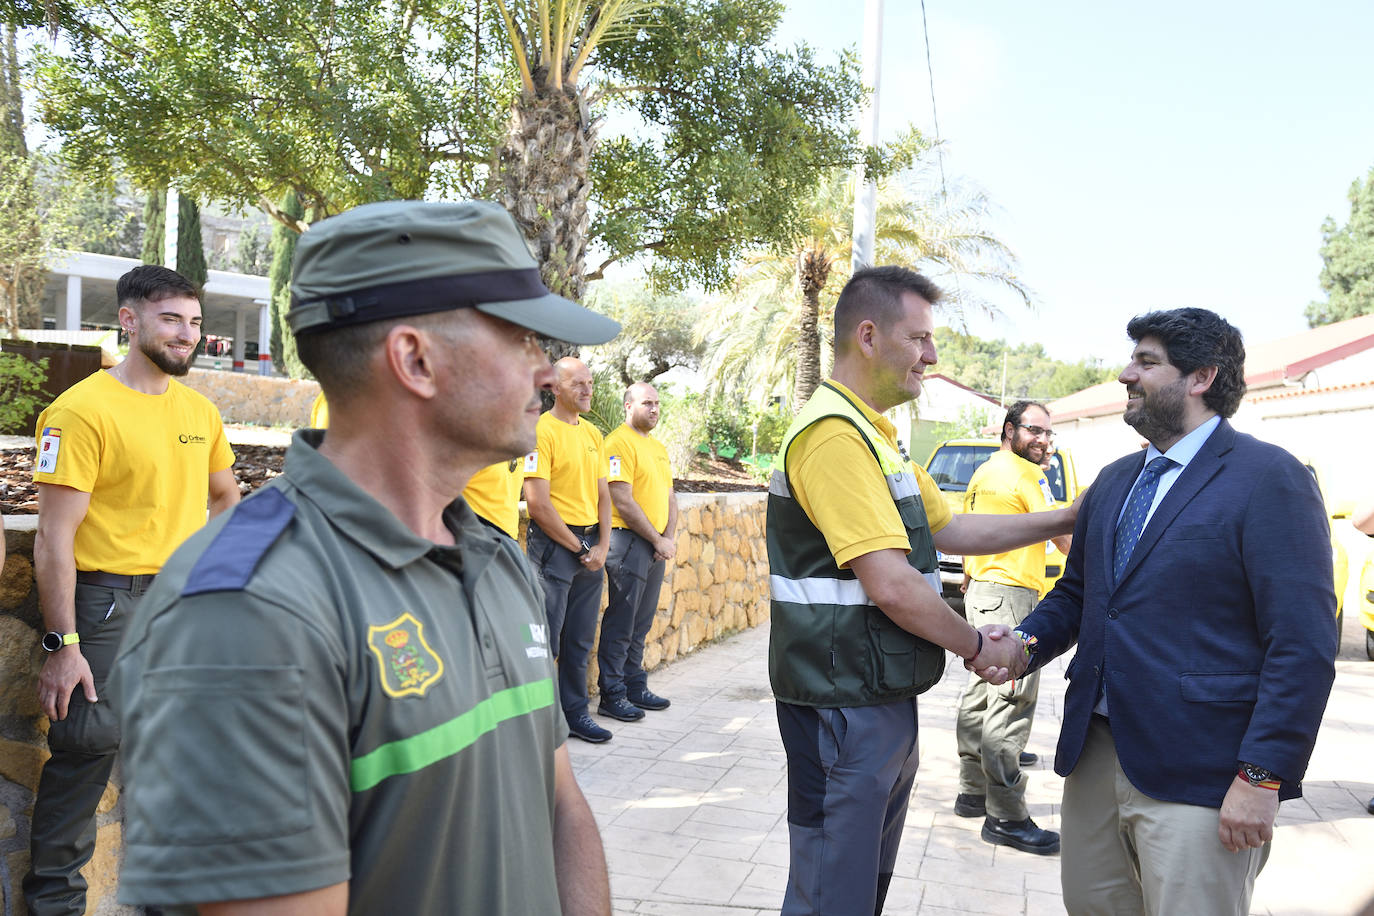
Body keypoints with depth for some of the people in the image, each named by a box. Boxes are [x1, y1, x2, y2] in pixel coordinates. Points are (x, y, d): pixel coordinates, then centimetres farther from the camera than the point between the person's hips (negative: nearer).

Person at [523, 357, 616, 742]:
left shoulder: (593, 433, 12)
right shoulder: (542, 430, -11)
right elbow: (538, 502, -16)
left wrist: (601, 546, 1)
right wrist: (576, 546, -9)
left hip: (590, 546, 7)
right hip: (553, 542, -7)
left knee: (580, 638, 13)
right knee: (548, 637, -2)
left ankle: (576, 712, 24)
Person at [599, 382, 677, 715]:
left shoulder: (658, 447, 17)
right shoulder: (619, 442, -11)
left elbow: (669, 496, 17)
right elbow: (623, 502, -17)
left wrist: (669, 537, 0)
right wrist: (658, 540, -13)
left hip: (656, 545, 8)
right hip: (629, 541, -8)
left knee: (641, 624, 15)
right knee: (620, 623, -3)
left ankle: (635, 687, 24)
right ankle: (611, 695, 6)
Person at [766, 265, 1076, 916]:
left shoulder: (872, 436, 14)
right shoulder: (834, 434, -21)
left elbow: (947, 529, 19)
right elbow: (891, 585, -25)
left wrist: (1063, 520, 14)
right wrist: (978, 648, -10)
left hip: (882, 699, 11)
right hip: (845, 708, -10)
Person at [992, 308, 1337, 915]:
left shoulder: (1270, 478, -9)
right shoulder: (1114, 480, 13)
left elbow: (1304, 647, -14)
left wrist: (1262, 777, -17)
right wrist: (1028, 642, 1)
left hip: (1197, 775, -7)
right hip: (1095, 754, 7)